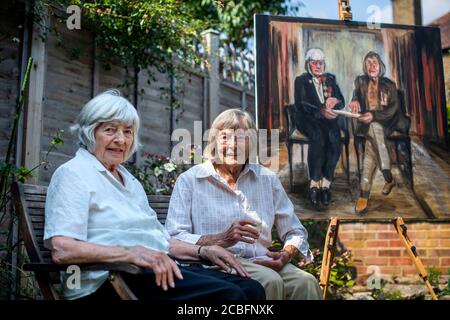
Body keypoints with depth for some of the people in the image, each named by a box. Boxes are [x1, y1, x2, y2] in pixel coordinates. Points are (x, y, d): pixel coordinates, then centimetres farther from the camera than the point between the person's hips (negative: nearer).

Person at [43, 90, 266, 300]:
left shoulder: (130, 180, 24)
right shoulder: (73, 174, -3)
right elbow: (62, 250, -16)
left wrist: (202, 250, 8)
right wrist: (130, 252, -27)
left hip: (159, 270, 8)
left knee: (251, 288, -11)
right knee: (228, 294, -25)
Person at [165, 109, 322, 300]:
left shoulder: (267, 179, 16)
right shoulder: (189, 181, 5)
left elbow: (296, 233, 18)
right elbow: (173, 239, -7)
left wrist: (285, 256, -5)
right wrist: (222, 240, -20)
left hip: (262, 263, 4)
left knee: (306, 282, -26)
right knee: (270, 281, -32)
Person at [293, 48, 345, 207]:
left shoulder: (331, 79, 18)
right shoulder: (301, 80, 6)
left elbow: (342, 102, 13)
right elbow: (301, 104, -9)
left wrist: (335, 101, -13)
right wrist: (320, 111, -26)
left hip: (328, 117, 3)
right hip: (308, 118, -3)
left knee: (334, 137, -31)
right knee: (318, 137, -35)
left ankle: (326, 183, -31)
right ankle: (314, 183, -32)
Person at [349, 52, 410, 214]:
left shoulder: (389, 84, 7)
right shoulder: (360, 81, 11)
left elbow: (393, 108, -4)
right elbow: (356, 94, -10)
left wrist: (374, 115, -23)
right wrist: (355, 100, -37)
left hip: (385, 123, -1)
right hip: (367, 123, 1)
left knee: (371, 145, -32)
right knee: (374, 129, -36)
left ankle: (364, 194, -39)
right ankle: (388, 178, -36)